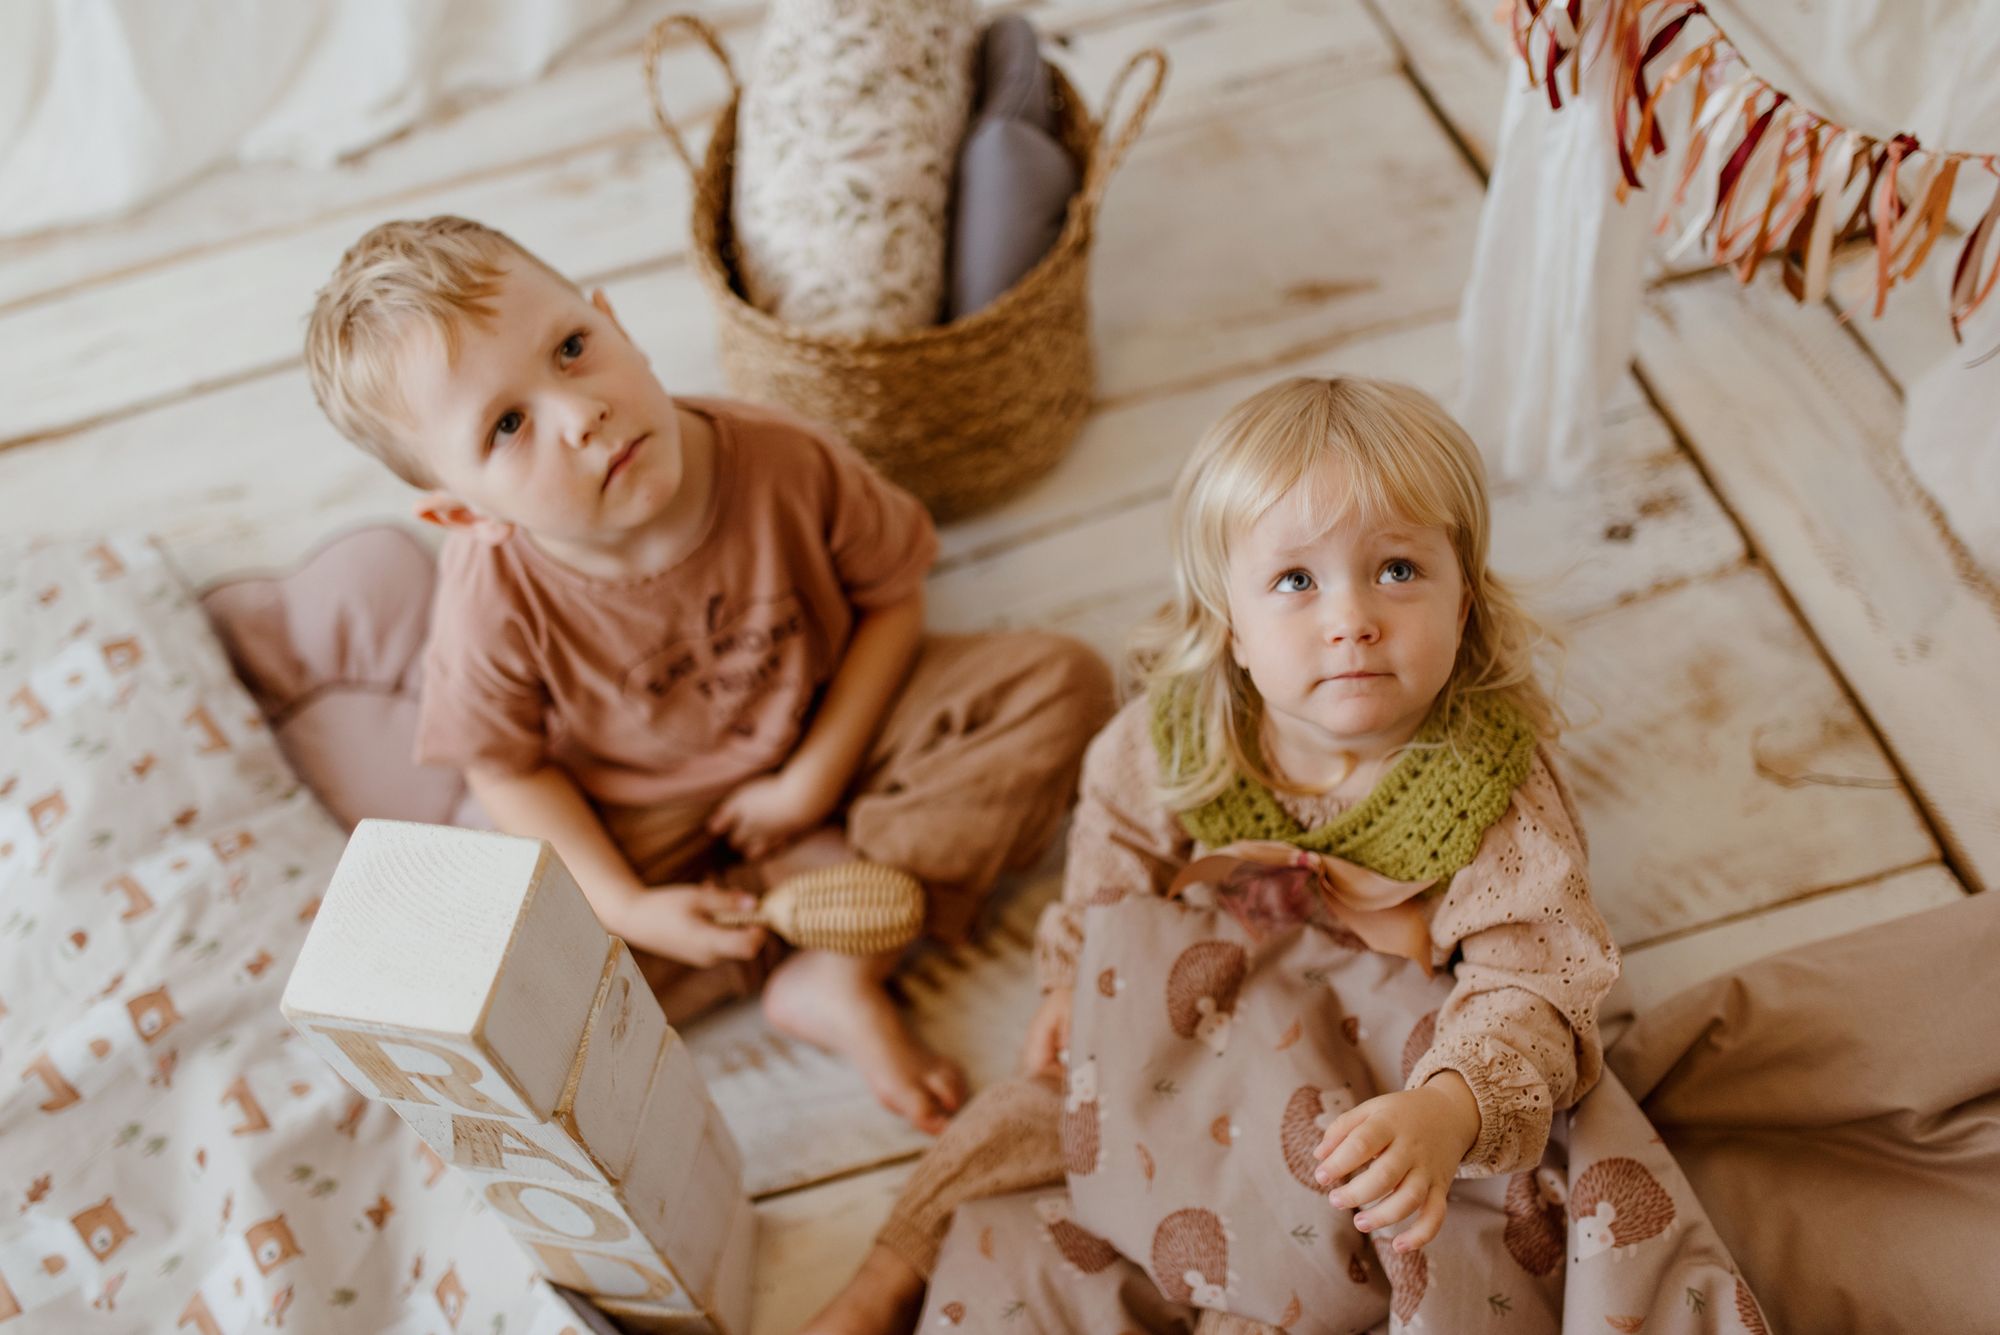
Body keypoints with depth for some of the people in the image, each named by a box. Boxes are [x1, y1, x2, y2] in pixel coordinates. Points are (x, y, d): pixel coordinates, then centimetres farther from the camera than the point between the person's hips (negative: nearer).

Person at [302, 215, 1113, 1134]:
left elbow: (892, 594, -10)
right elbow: (507, 766, -11)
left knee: (1061, 684, -15)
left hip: (829, 735, 1)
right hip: (639, 824, -1)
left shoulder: (786, 466, -26)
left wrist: (814, 779, -15)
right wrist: (625, 909, -20)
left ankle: (836, 970, -18)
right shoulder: (496, 601, -27)